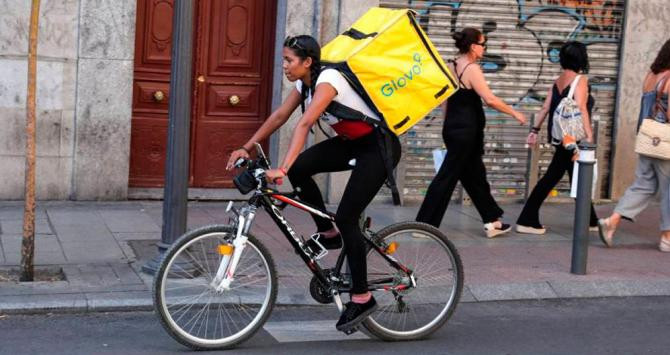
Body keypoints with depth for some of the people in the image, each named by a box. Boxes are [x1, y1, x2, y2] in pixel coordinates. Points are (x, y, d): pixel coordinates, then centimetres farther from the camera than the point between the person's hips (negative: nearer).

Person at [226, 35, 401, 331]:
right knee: (299, 169, -11)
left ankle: (362, 298, -3)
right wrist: (246, 148, -7)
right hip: (350, 143, 8)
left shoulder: (327, 80, -26)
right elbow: (279, 116, 1)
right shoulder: (304, 83, 1)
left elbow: (304, 124, -37)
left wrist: (282, 168, -45)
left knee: (346, 217, -13)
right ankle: (328, 234, 6)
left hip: (378, 146, -8)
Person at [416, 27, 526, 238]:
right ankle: (423, 224, -1)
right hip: (466, 131, -9)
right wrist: (514, 113, -11)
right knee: (447, 177, -4)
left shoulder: (449, 67, 9)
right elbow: (489, 99, -21)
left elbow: (444, 100, 14)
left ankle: (492, 221, 21)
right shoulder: (472, 69, -15)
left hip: (453, 128, 9)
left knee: (475, 176, 14)